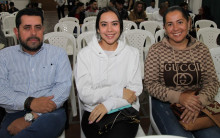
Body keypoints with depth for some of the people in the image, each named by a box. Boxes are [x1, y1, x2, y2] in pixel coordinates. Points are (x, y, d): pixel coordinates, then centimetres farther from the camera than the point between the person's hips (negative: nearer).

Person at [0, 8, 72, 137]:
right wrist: (29, 103, -19)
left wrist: (30, 117, -15)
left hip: (49, 112, 1)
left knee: (55, 118, -34)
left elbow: (64, 86, -4)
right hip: (14, 114, -1)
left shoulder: (58, 53, 10)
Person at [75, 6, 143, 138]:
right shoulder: (85, 54, 2)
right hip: (94, 113, 0)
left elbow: (135, 91, 0)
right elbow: (84, 94, -7)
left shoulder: (132, 53, 8)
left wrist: (108, 104, -14)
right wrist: (118, 91, -13)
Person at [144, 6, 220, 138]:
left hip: (196, 102, 3)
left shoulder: (202, 49, 5)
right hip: (165, 103, -2)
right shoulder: (156, 50, -2)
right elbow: (150, 84, -6)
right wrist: (178, 97, -20)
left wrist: (200, 101, -18)